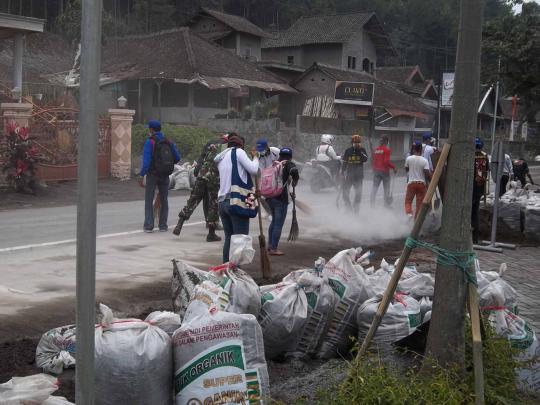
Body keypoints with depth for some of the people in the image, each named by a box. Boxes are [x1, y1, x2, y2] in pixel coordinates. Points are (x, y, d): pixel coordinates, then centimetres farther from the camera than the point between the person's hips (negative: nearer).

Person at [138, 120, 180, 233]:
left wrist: (142, 175, -15)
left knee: (149, 200, 3)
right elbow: (177, 158, 5)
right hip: (165, 175, 4)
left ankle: (148, 225, -1)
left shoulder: (150, 142, -11)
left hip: (152, 174, -4)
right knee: (164, 201, 12)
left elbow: (146, 160, -17)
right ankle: (163, 225, 13)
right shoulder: (169, 142, 4)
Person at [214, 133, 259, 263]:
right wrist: (255, 157, 7)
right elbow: (253, 170, -8)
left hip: (222, 202, 8)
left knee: (229, 238, 12)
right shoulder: (238, 152, -1)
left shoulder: (221, 158, 21)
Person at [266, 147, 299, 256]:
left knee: (274, 221, 22)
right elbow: (294, 171, -25)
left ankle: (270, 246, 27)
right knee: (279, 224, 0)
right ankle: (273, 249, 1)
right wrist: (294, 182, -8)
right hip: (281, 198, -7)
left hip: (270, 197, 7)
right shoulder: (289, 165, -3)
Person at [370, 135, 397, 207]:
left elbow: (372, 161, 10)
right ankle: (386, 204, 7)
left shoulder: (376, 150, 6)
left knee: (374, 187, 9)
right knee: (386, 188, 6)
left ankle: (372, 203, 5)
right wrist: (394, 167, -10)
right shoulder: (387, 149, -11)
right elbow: (386, 161, -20)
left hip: (376, 171, 5)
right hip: (384, 171, -5)